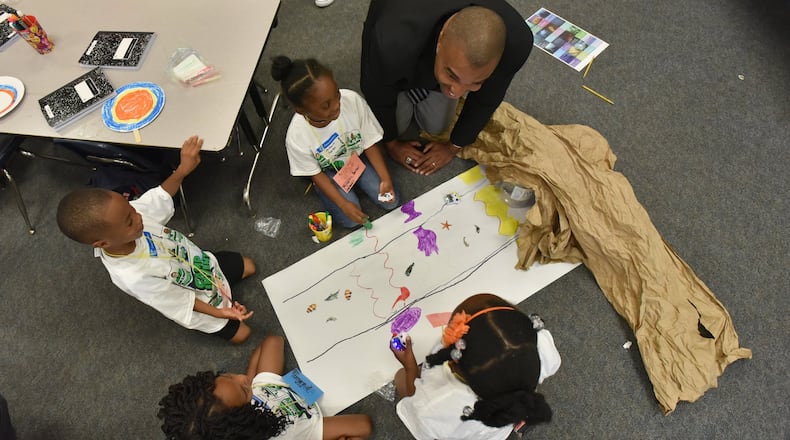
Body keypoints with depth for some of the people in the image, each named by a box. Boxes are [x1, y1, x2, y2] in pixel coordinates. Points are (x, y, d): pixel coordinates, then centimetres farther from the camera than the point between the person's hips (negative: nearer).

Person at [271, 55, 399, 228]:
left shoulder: (352, 100, -34)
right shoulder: (297, 136, -35)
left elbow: (369, 143, -16)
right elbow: (315, 173, -16)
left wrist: (385, 179, -22)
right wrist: (343, 204, -21)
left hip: (357, 157, 2)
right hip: (328, 171, -1)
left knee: (391, 201, -6)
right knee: (350, 220, -13)